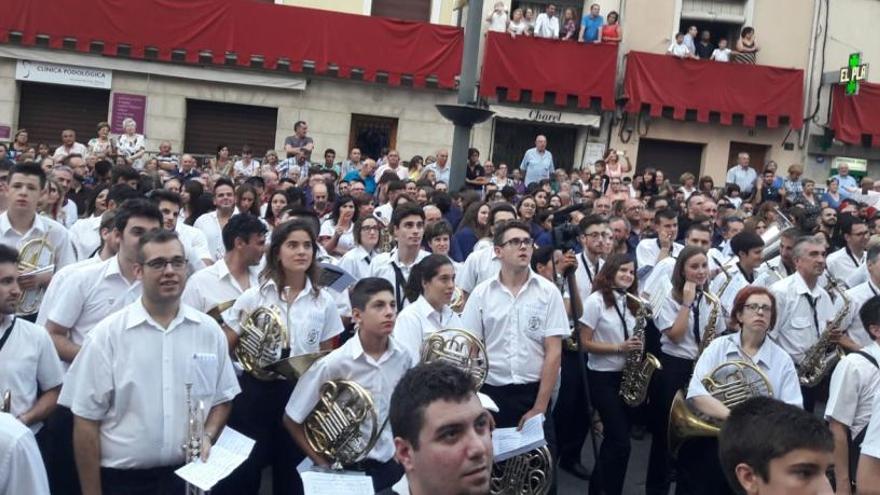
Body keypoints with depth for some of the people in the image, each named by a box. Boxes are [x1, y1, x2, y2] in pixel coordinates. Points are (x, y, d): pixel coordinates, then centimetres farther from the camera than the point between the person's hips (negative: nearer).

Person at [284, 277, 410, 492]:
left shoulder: (403, 358, -6)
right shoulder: (332, 365, -17)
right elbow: (291, 420, -8)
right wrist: (325, 466, -6)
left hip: (394, 464, 3)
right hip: (351, 469, -3)